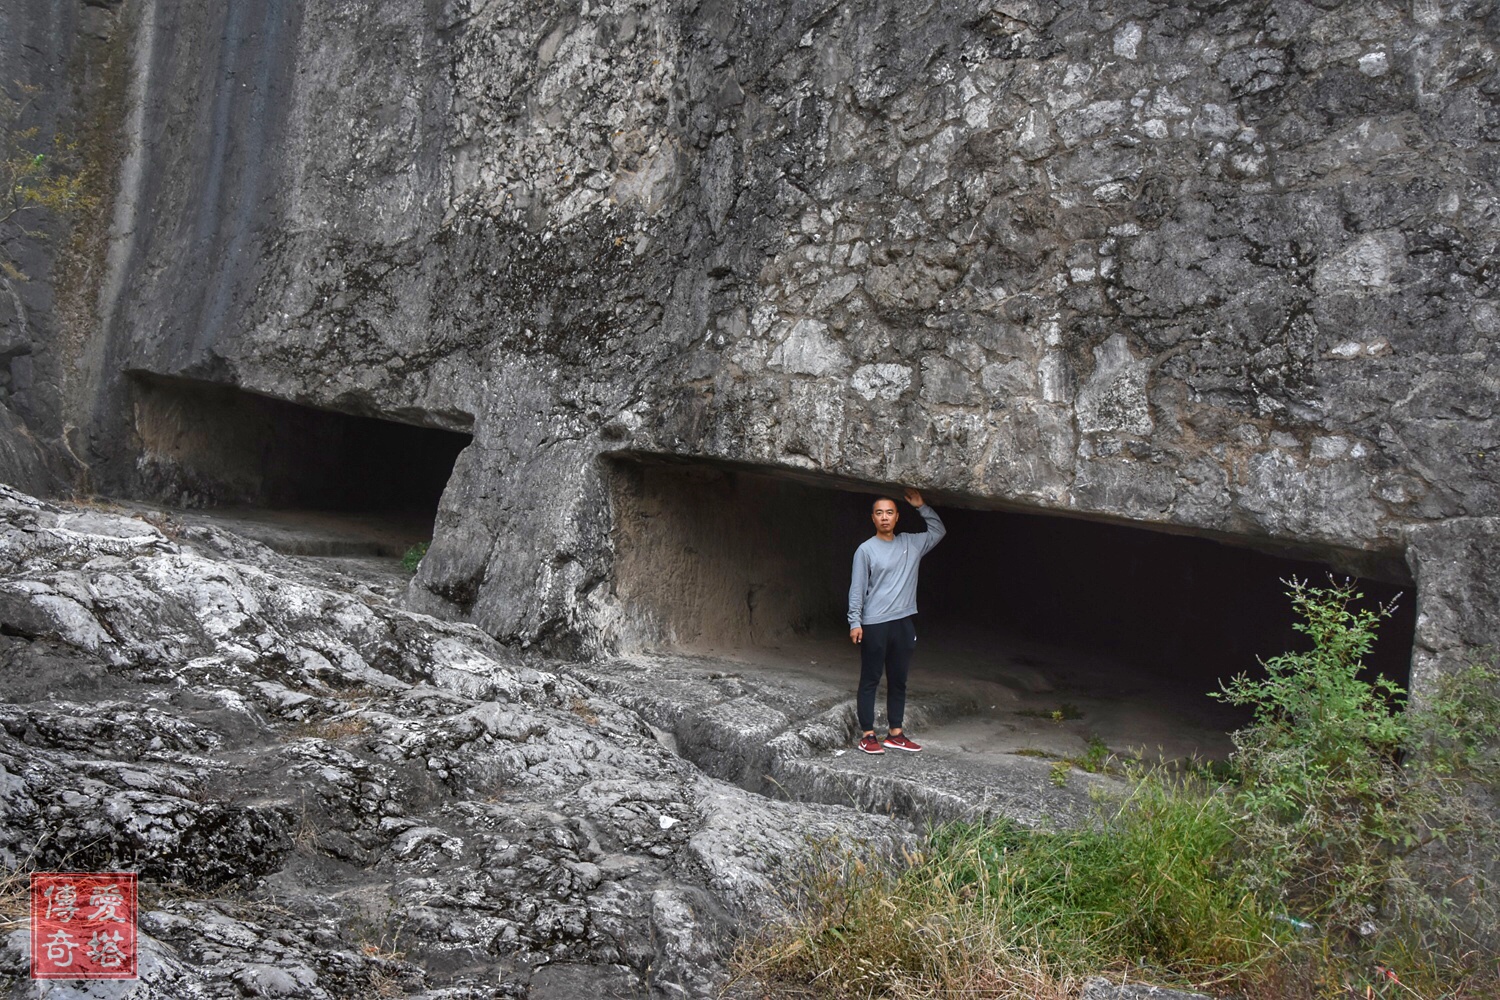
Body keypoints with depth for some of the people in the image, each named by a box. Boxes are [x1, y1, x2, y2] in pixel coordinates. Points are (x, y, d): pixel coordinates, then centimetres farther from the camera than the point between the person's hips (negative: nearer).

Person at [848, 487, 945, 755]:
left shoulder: (911, 543, 10)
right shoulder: (866, 549, -3)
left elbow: (938, 531, 19)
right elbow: (857, 589, -4)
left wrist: (921, 507, 7)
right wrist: (855, 622, -10)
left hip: (904, 623, 5)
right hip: (874, 625, -5)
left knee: (898, 680, 11)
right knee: (870, 680, 0)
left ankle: (895, 733, 19)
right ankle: (867, 735, 4)